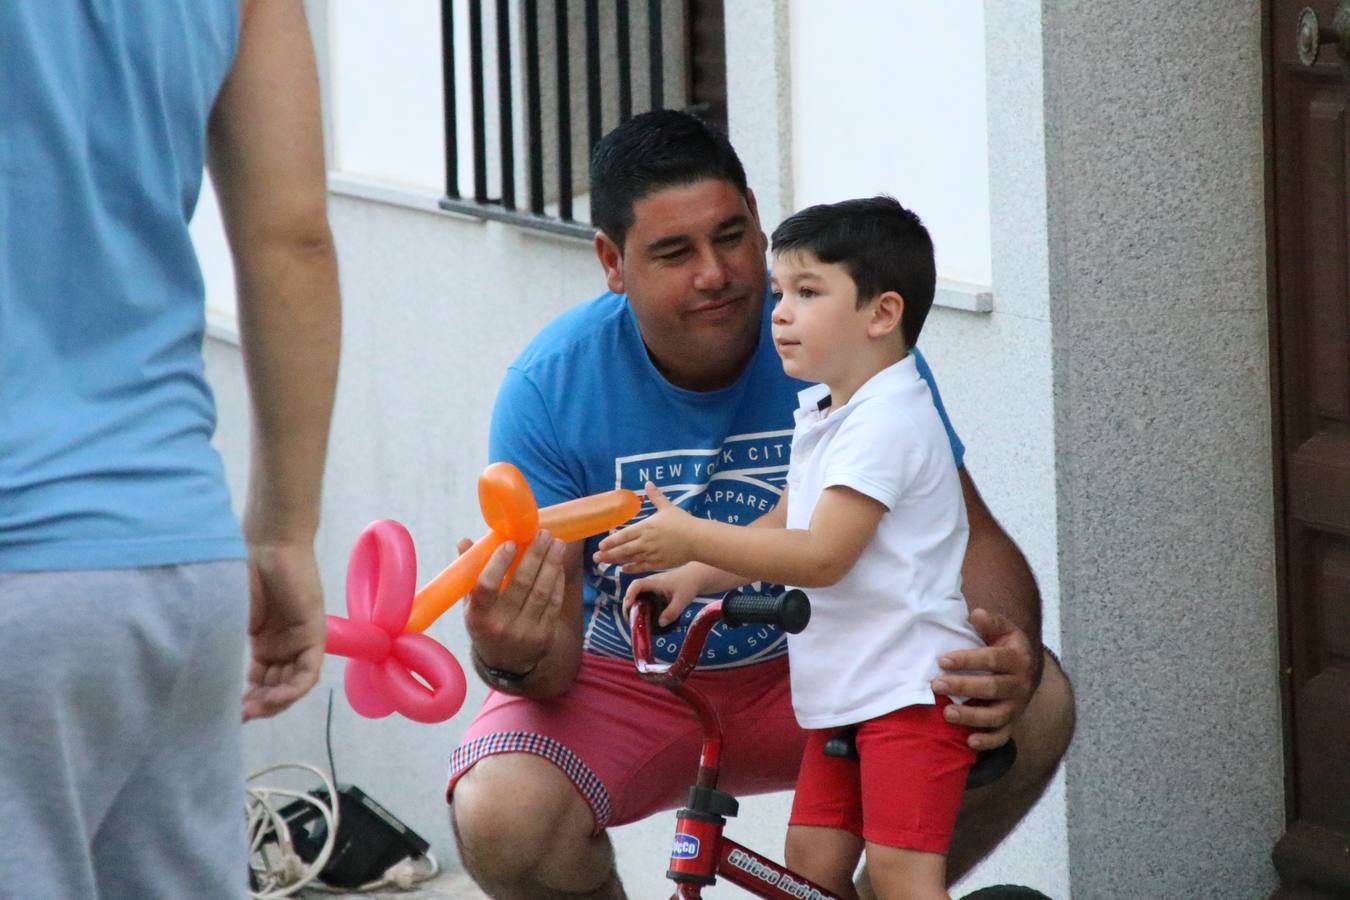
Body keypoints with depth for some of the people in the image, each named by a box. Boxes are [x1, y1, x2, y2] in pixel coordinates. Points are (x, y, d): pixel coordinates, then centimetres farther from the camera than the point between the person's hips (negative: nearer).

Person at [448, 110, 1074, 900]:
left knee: (1033, 709, -23)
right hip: (625, 683, -1)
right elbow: (553, 655, -18)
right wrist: (514, 658, -45)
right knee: (502, 821, -33)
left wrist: (1009, 651, -36)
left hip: (807, 673, 2)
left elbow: (969, 537, -12)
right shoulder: (550, 387, -19)